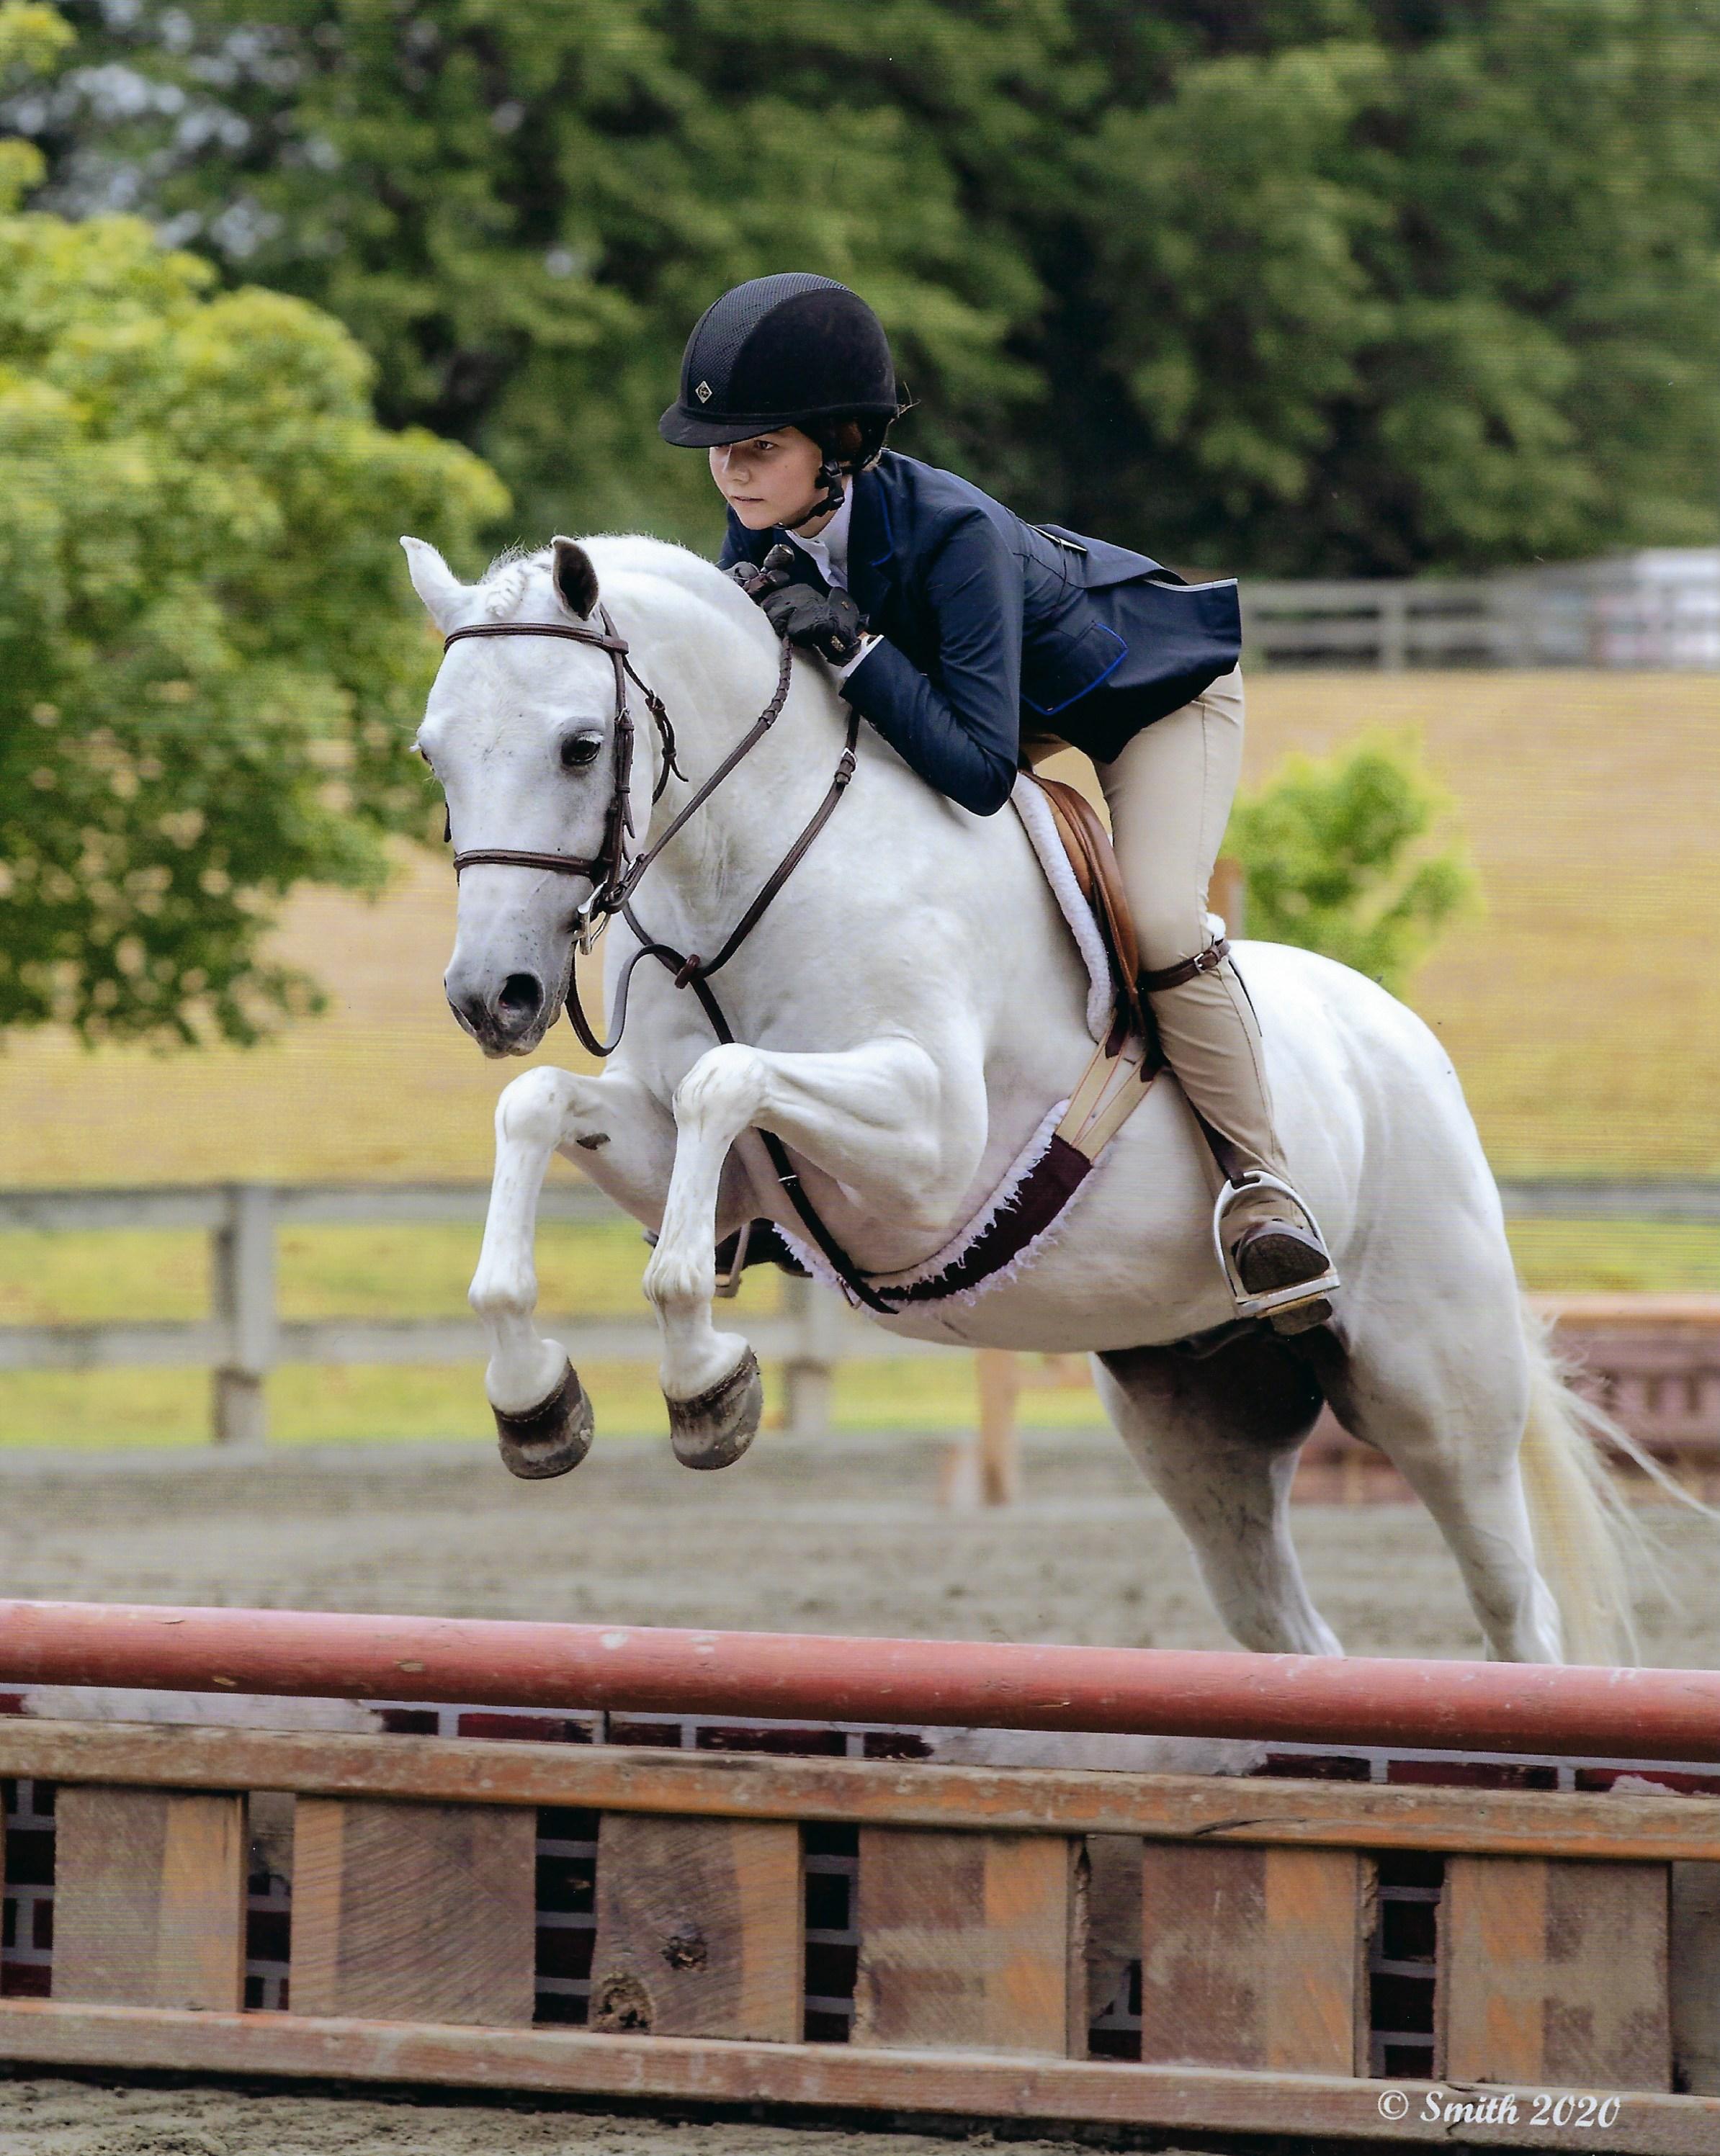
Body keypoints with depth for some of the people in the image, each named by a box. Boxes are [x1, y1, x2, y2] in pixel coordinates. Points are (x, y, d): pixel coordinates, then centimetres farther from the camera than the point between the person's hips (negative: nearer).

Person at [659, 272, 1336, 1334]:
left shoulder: (951, 532, -43)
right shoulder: (769, 529, -23)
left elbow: (979, 769, -45)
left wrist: (852, 646, -50)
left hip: (1156, 688, -7)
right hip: (1021, 709, 7)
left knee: (1158, 921, -26)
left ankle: (1262, 1187, -10)